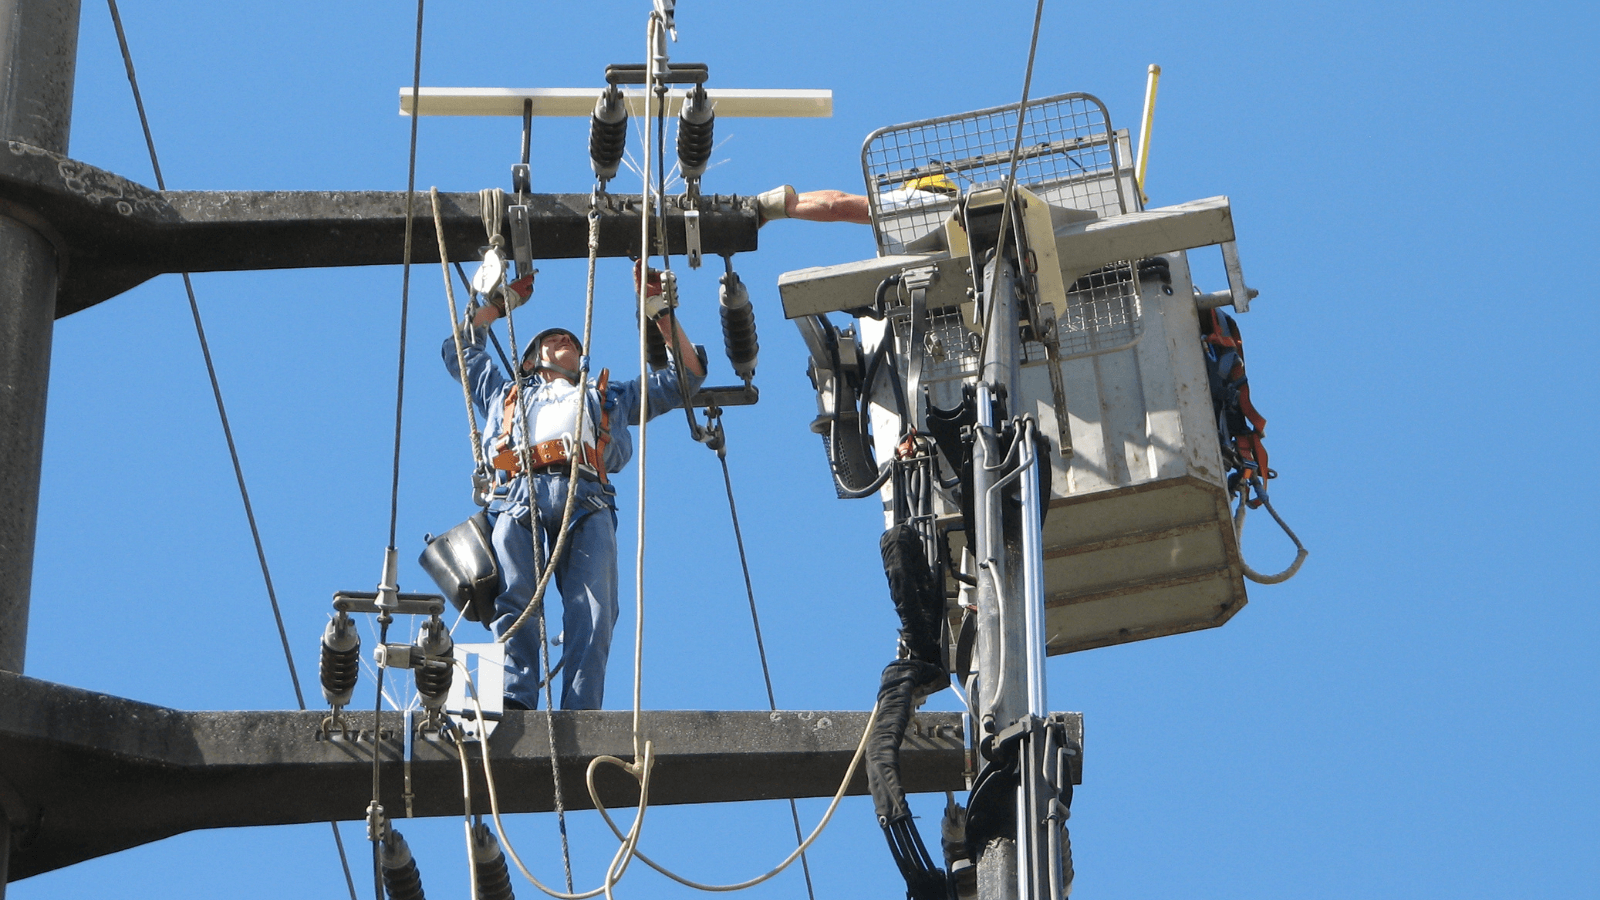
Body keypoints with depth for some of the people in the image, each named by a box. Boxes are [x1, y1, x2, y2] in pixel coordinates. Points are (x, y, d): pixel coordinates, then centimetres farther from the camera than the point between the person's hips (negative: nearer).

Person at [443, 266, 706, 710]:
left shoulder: (610, 396, 46)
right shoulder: (506, 392, 45)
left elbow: (688, 374, 45)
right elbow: (460, 348, 54)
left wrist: (661, 312, 42)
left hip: (586, 500, 0)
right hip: (518, 497, 0)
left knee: (592, 611, -25)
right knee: (513, 600, -27)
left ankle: (580, 718, -40)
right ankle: (513, 703, -42)